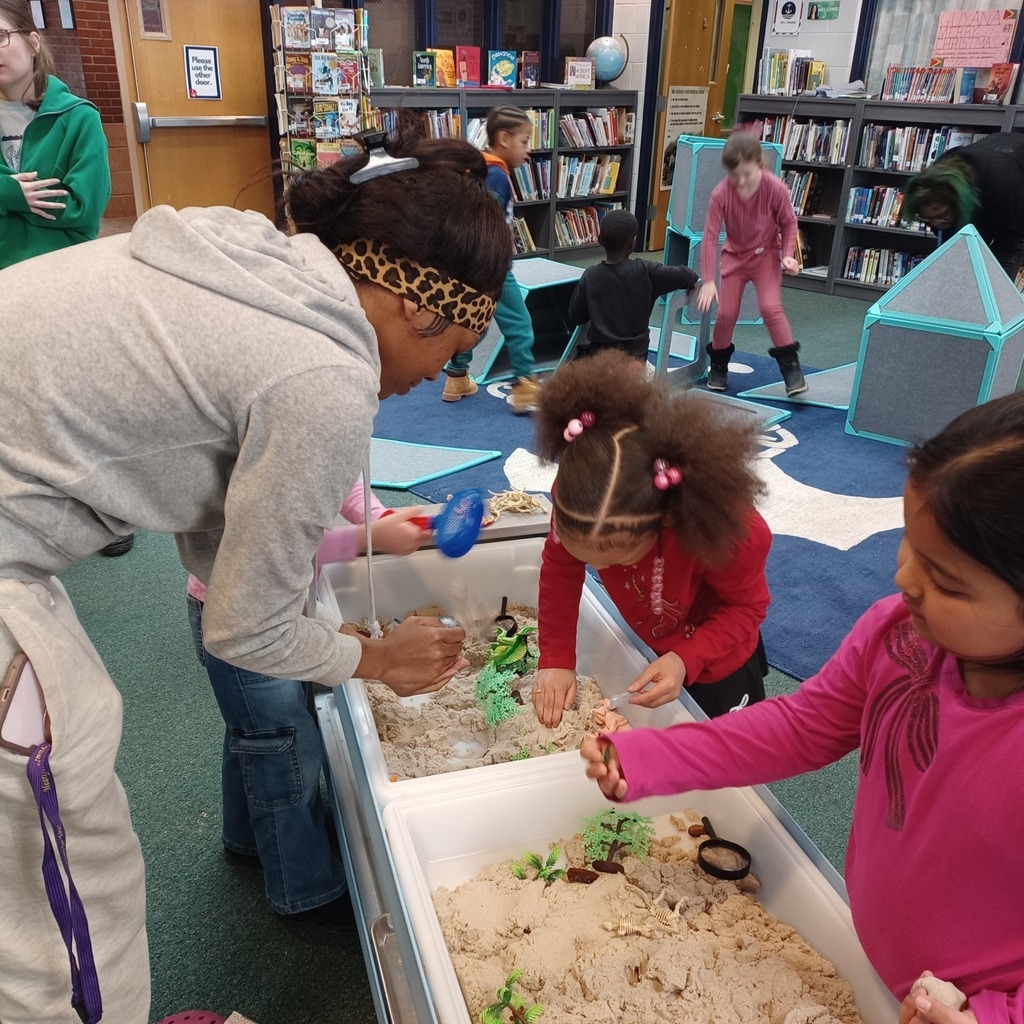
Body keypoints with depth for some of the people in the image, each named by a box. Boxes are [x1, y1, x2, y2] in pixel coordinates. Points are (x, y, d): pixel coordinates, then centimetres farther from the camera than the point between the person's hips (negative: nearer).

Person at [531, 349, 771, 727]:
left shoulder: (728, 531, -43)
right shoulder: (577, 494, -34)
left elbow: (747, 607, -24)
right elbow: (559, 568, -17)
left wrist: (687, 660, -37)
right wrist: (556, 659, -20)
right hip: (643, 648, 4)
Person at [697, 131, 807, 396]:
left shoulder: (775, 188, -24)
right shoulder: (721, 193, -23)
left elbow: (788, 222, -7)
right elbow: (710, 236, -21)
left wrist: (788, 254, -20)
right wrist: (708, 280, -25)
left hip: (766, 254, -1)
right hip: (734, 254, 1)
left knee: (770, 307, -18)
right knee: (726, 313, -2)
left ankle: (790, 364, -4)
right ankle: (719, 365, 22)